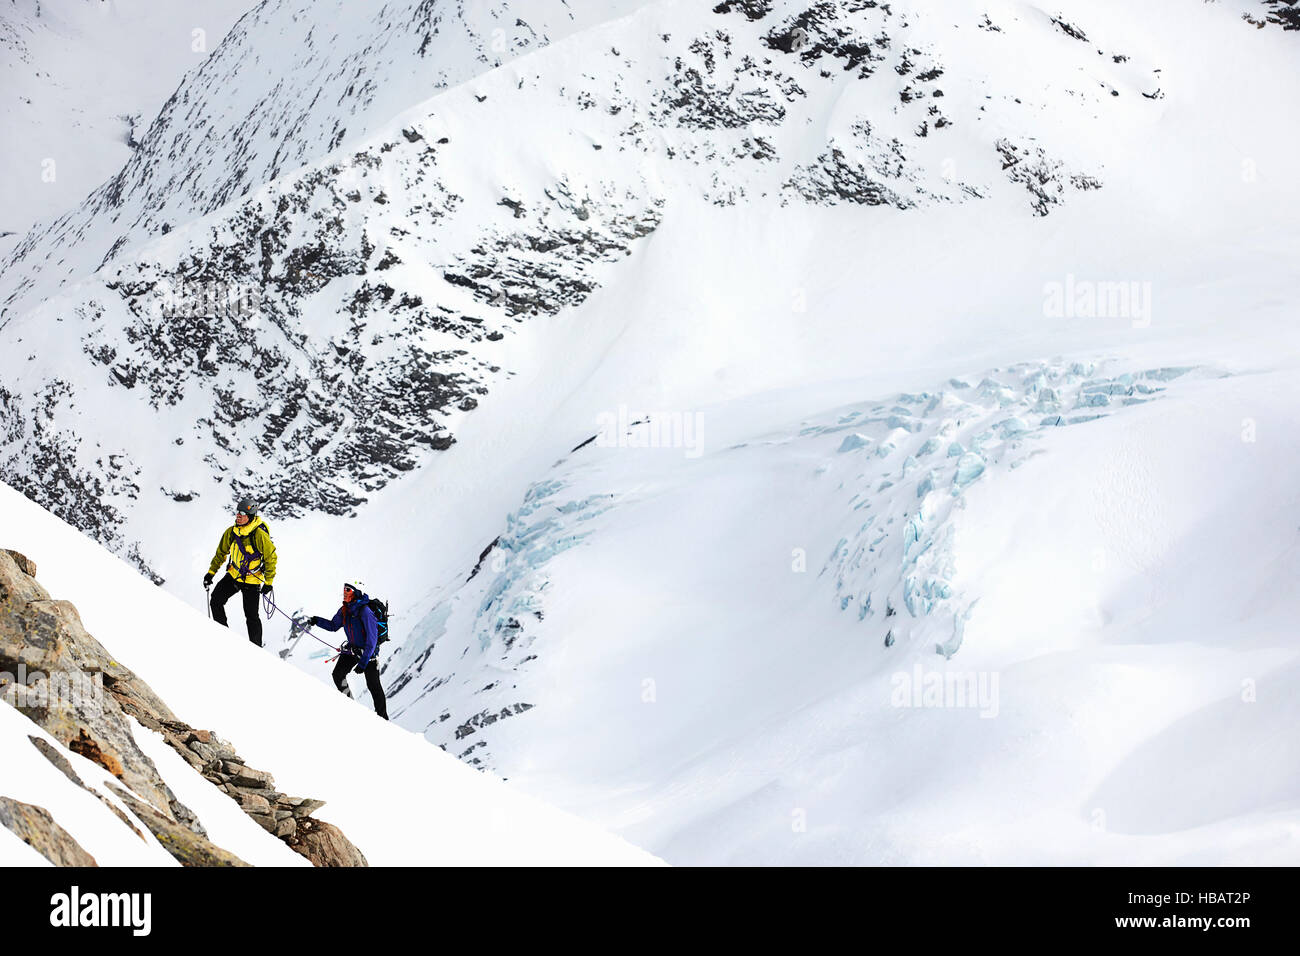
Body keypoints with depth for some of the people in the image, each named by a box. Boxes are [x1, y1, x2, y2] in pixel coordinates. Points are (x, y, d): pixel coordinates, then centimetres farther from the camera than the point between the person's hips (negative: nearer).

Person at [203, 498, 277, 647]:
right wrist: (211, 572, 6)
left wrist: (268, 582, -16)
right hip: (233, 575, 6)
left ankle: (257, 647, 9)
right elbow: (221, 553, 10)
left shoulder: (260, 535, -22)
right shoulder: (231, 532, -6)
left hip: (252, 581, -6)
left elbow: (271, 558, -15)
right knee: (216, 600, -5)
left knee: (251, 616, -4)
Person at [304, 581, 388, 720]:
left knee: (373, 685, -6)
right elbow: (334, 625, 18)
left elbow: (372, 639, -26)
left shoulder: (365, 612, -25)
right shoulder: (345, 610, -2)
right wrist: (317, 621, 1)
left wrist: (363, 663, -27)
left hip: (368, 651, -7)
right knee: (338, 675, -8)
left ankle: (382, 717, 5)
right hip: (352, 648, 7)